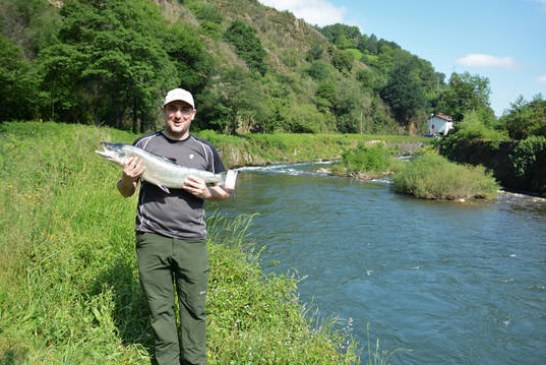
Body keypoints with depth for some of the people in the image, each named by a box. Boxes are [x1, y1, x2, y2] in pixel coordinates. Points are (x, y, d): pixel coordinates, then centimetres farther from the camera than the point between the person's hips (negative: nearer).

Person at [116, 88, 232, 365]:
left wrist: (207, 193, -6)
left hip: (192, 241, 0)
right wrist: (127, 180, -10)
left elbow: (226, 191, 15)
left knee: (194, 309, 5)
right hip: (151, 239, 0)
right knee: (160, 309, 8)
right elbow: (125, 192, 12)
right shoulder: (144, 144, 7)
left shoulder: (205, 150, 8)